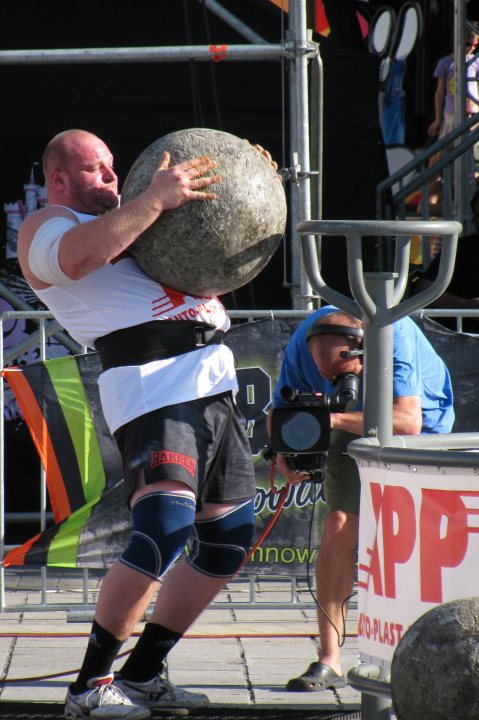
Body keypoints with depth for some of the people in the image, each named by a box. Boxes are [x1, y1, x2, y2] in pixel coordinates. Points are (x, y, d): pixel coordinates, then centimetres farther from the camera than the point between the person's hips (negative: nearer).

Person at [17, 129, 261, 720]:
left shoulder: (127, 219, 30)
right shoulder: (44, 227, 5)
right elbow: (80, 254, -21)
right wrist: (154, 199, -24)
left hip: (214, 383, 9)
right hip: (152, 388, -9)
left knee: (228, 538, 9)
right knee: (164, 530, -24)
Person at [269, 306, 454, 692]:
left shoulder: (395, 333, -37)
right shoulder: (302, 345, -24)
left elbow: (408, 420, -43)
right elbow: (280, 411, -11)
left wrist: (336, 418, -51)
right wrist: (284, 452, -32)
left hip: (421, 424, -3)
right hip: (354, 431, 3)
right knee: (339, 528, -12)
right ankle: (329, 662, -11)